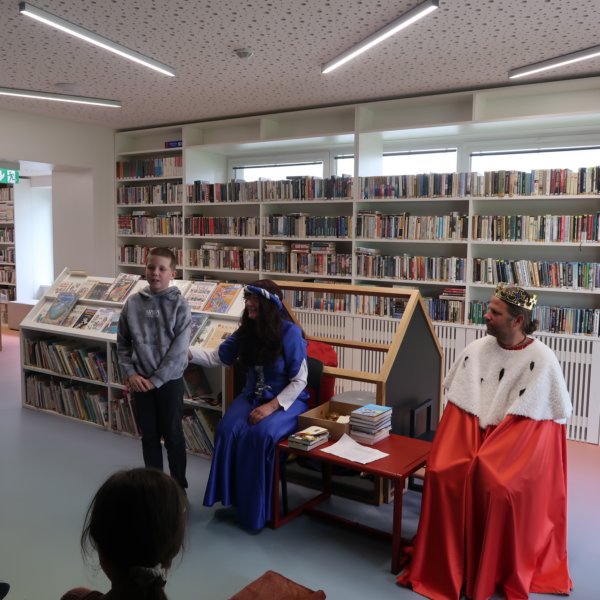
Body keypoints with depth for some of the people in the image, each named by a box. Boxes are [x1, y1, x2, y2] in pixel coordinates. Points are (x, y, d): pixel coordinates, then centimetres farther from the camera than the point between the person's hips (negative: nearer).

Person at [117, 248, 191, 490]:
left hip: (169, 380, -3)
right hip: (141, 381, 3)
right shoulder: (133, 303, -1)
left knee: (173, 436, 8)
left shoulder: (180, 305, -10)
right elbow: (122, 343, 6)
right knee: (149, 435, 15)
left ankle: (179, 486, 24)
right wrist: (130, 373, -6)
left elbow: (178, 350, -14)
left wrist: (155, 380, -15)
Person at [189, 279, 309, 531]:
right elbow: (216, 357, 6)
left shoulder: (290, 333, -16)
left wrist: (271, 406, -23)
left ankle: (257, 509, -12)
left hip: (287, 400, -5)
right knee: (227, 429, -22)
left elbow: (299, 381, -14)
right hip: (252, 397, 5)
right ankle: (232, 495, -4)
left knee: (261, 434, -31)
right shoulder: (246, 331, 1)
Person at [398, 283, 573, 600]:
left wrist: (490, 452, -16)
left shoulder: (541, 359, -9)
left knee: (497, 486, -28)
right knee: (440, 474, -20)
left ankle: (497, 574, -2)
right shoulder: (476, 349, 2)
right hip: (474, 432, 4)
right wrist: (469, 440, -9)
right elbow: (460, 403, 6)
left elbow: (534, 417, -10)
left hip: (522, 439, -3)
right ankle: (443, 565, -2)